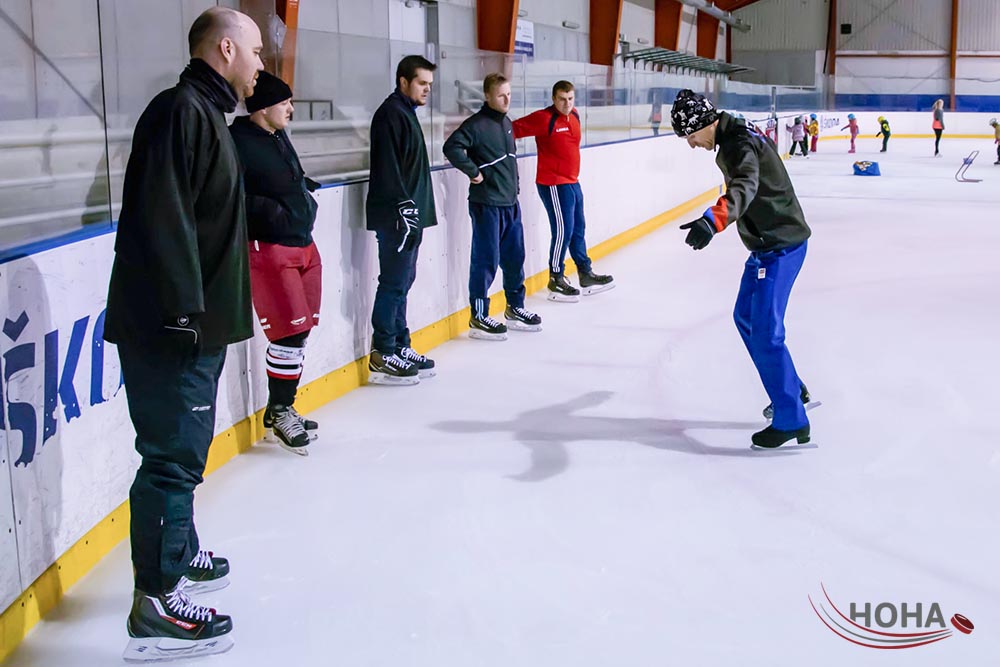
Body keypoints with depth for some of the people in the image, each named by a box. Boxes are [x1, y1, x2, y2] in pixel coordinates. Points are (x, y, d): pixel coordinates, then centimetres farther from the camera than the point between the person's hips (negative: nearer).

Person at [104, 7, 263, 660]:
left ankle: (180, 554, 39)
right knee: (174, 454, -5)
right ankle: (157, 605, 4)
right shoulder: (181, 111, -16)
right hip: (170, 328, -11)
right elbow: (161, 219, -25)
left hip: (197, 322, 11)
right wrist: (182, 309, -26)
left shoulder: (205, 114, 17)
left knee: (187, 445, 22)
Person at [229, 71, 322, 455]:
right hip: (267, 249, -9)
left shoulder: (279, 138, 15)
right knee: (289, 332, -9)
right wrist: (265, 207, -25)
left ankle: (282, 409, 25)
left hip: (302, 246, 9)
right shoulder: (237, 141, -14)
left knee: (300, 332, 12)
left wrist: (303, 187, 16)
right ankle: (279, 413, 7)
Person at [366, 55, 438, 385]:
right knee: (394, 282, -7)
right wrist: (404, 207, -22)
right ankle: (382, 355, -1)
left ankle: (400, 347, 21)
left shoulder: (406, 112, 19)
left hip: (409, 213, 10)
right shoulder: (391, 113, -12)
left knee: (402, 281, 13)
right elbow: (388, 168, -20)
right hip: (396, 216, -10)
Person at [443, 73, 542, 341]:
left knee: (515, 256, 15)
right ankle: (479, 317, 5)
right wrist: (473, 171, -20)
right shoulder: (477, 124, -14)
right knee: (486, 260, -3)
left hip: (510, 203, 8)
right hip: (486, 205, -8)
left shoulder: (506, 123, 13)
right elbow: (451, 147, -26)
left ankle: (515, 308, 29)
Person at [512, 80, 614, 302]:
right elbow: (514, 129, -19)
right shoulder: (544, 118, -16)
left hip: (572, 182, 9)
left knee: (578, 228, 17)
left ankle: (586, 274, 29)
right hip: (553, 184, -9)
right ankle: (556, 279, 9)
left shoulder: (574, 116, 8)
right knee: (563, 230, -5)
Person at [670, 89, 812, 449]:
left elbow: (743, 188, -43)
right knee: (746, 318, 20)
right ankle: (791, 390, 32)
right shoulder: (734, 138, 10)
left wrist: (711, 221, -61)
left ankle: (791, 420, -3)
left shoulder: (740, 144, -22)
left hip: (779, 247, -11)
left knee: (764, 333, -11)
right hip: (768, 243, 11)